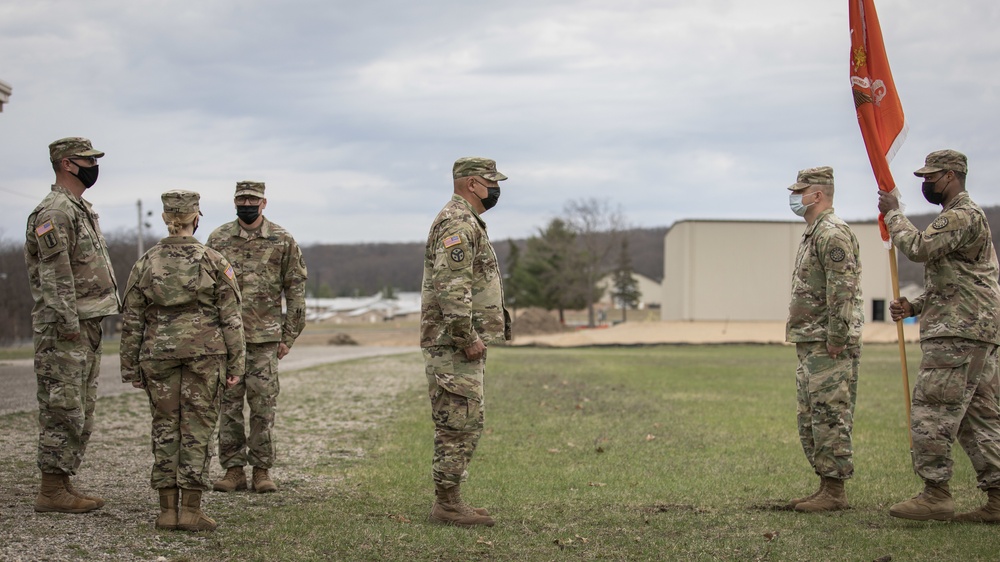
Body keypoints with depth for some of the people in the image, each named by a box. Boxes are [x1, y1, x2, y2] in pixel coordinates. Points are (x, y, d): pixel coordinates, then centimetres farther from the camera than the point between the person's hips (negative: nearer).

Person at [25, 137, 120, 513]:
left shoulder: (82, 210, 19)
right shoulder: (54, 211, -13)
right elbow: (55, 275, -19)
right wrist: (68, 323, -23)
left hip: (87, 327, 10)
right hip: (64, 330, -10)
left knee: (81, 413, 12)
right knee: (63, 411, -8)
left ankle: (63, 484, 18)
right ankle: (51, 492, -3)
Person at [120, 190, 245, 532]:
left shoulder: (145, 264, 3)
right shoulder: (214, 262, -2)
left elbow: (131, 321, 5)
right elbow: (231, 318, -3)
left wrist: (131, 368, 12)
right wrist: (235, 364, 3)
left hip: (159, 353, 2)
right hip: (205, 352, -2)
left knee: (165, 428, 8)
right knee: (197, 428, 2)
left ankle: (168, 510, 9)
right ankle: (191, 510, 0)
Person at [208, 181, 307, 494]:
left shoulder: (282, 241, 2)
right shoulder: (218, 239, 5)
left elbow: (295, 290, 5)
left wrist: (289, 336, 1)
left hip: (265, 337, -1)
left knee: (263, 404, 0)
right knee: (228, 403, 3)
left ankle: (262, 470, 8)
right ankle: (233, 469, 10)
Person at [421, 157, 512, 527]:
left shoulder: (467, 222, 21)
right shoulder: (457, 222, -15)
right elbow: (452, 286, -24)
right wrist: (467, 337, -23)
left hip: (464, 343, 11)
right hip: (453, 343, -11)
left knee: (462, 424, 12)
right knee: (461, 422, -8)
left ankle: (450, 501, 16)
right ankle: (447, 504, -4)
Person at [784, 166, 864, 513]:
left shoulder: (833, 233, -14)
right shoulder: (813, 234, 19)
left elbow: (842, 290, -21)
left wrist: (835, 339, -22)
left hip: (829, 347, -11)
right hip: (810, 345, 11)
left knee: (830, 418, -8)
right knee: (810, 420, 13)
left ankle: (835, 493, -4)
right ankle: (826, 487, 18)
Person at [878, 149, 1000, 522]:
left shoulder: (963, 216, -10)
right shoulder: (957, 218, 24)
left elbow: (918, 247, -24)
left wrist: (893, 214, -9)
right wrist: (914, 307, 13)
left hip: (958, 334, -11)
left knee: (931, 411, -10)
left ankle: (936, 494, -8)